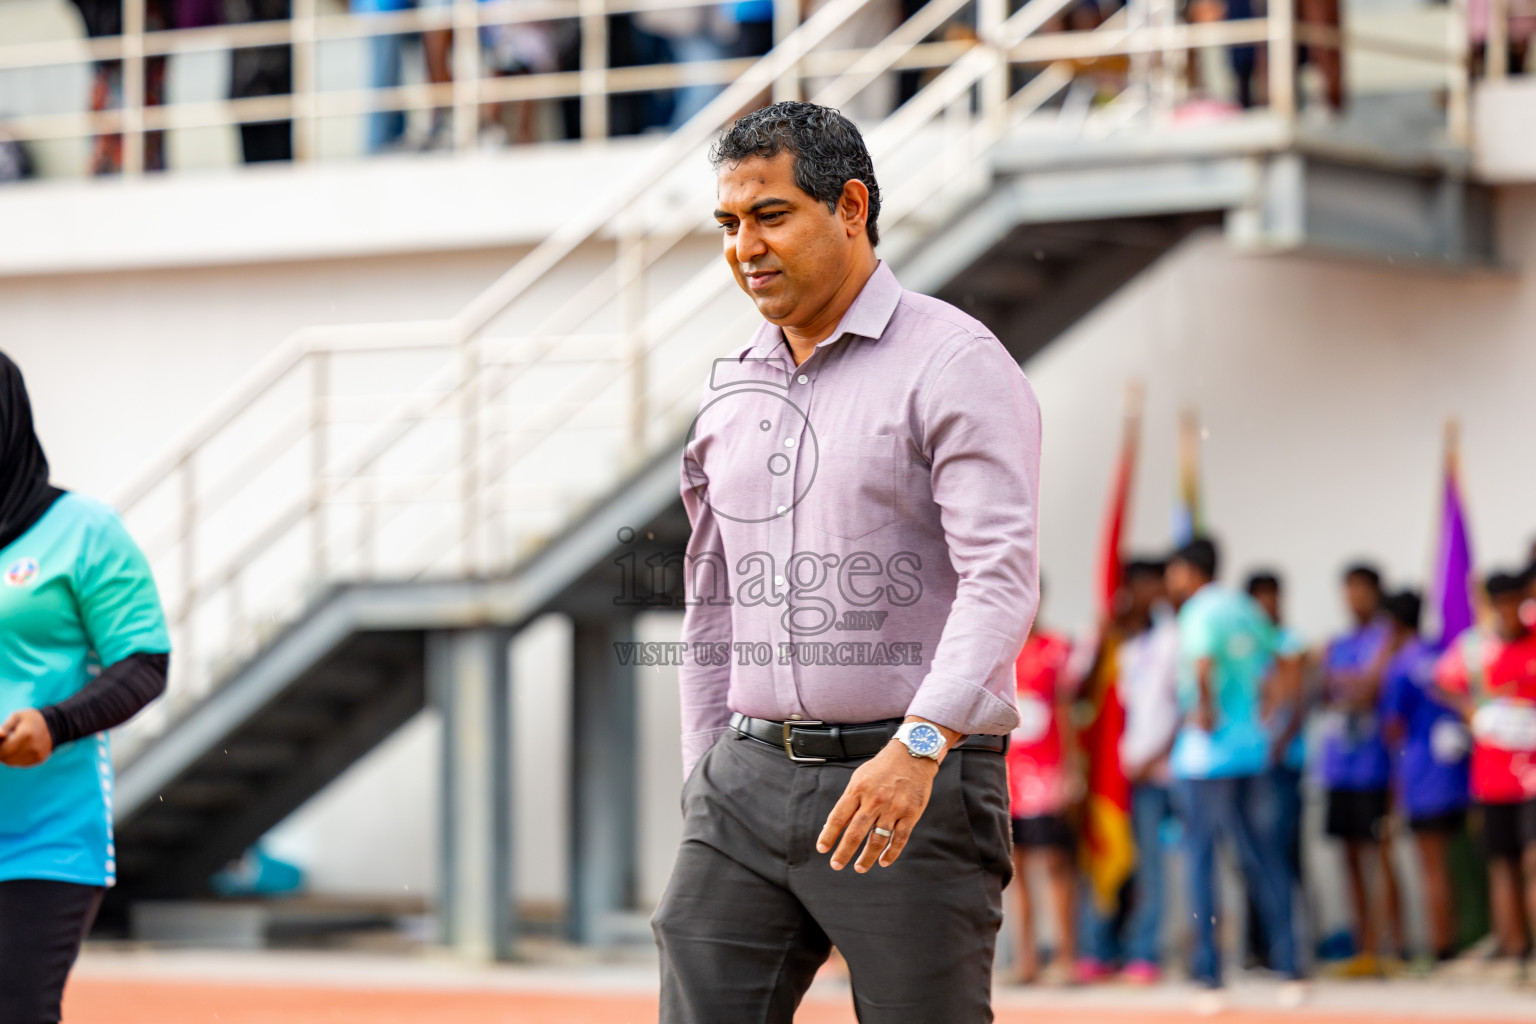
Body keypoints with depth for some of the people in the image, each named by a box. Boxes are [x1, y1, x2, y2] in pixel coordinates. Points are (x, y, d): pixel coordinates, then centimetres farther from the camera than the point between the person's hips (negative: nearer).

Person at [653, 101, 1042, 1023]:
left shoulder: (954, 363, -6)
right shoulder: (732, 388, 16)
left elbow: (1001, 579, -18)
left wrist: (919, 744, -30)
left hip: (916, 783, -6)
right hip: (751, 779, 6)